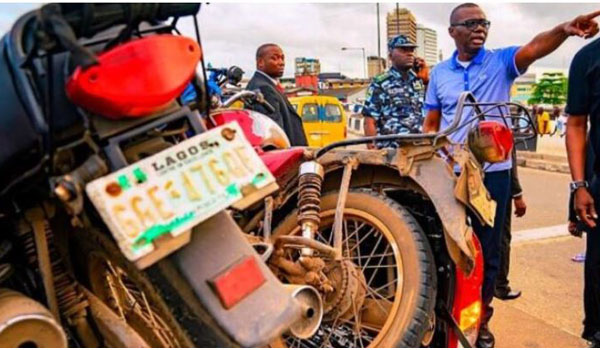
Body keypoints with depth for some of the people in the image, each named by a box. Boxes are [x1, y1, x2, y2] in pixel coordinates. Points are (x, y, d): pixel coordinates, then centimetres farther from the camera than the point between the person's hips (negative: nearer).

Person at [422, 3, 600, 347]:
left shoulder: (502, 61, 1)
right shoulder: (439, 73, 7)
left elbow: (535, 47, -21)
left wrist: (564, 29, -42)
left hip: (493, 172, -1)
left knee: (488, 251, 9)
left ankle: (481, 319, 27)